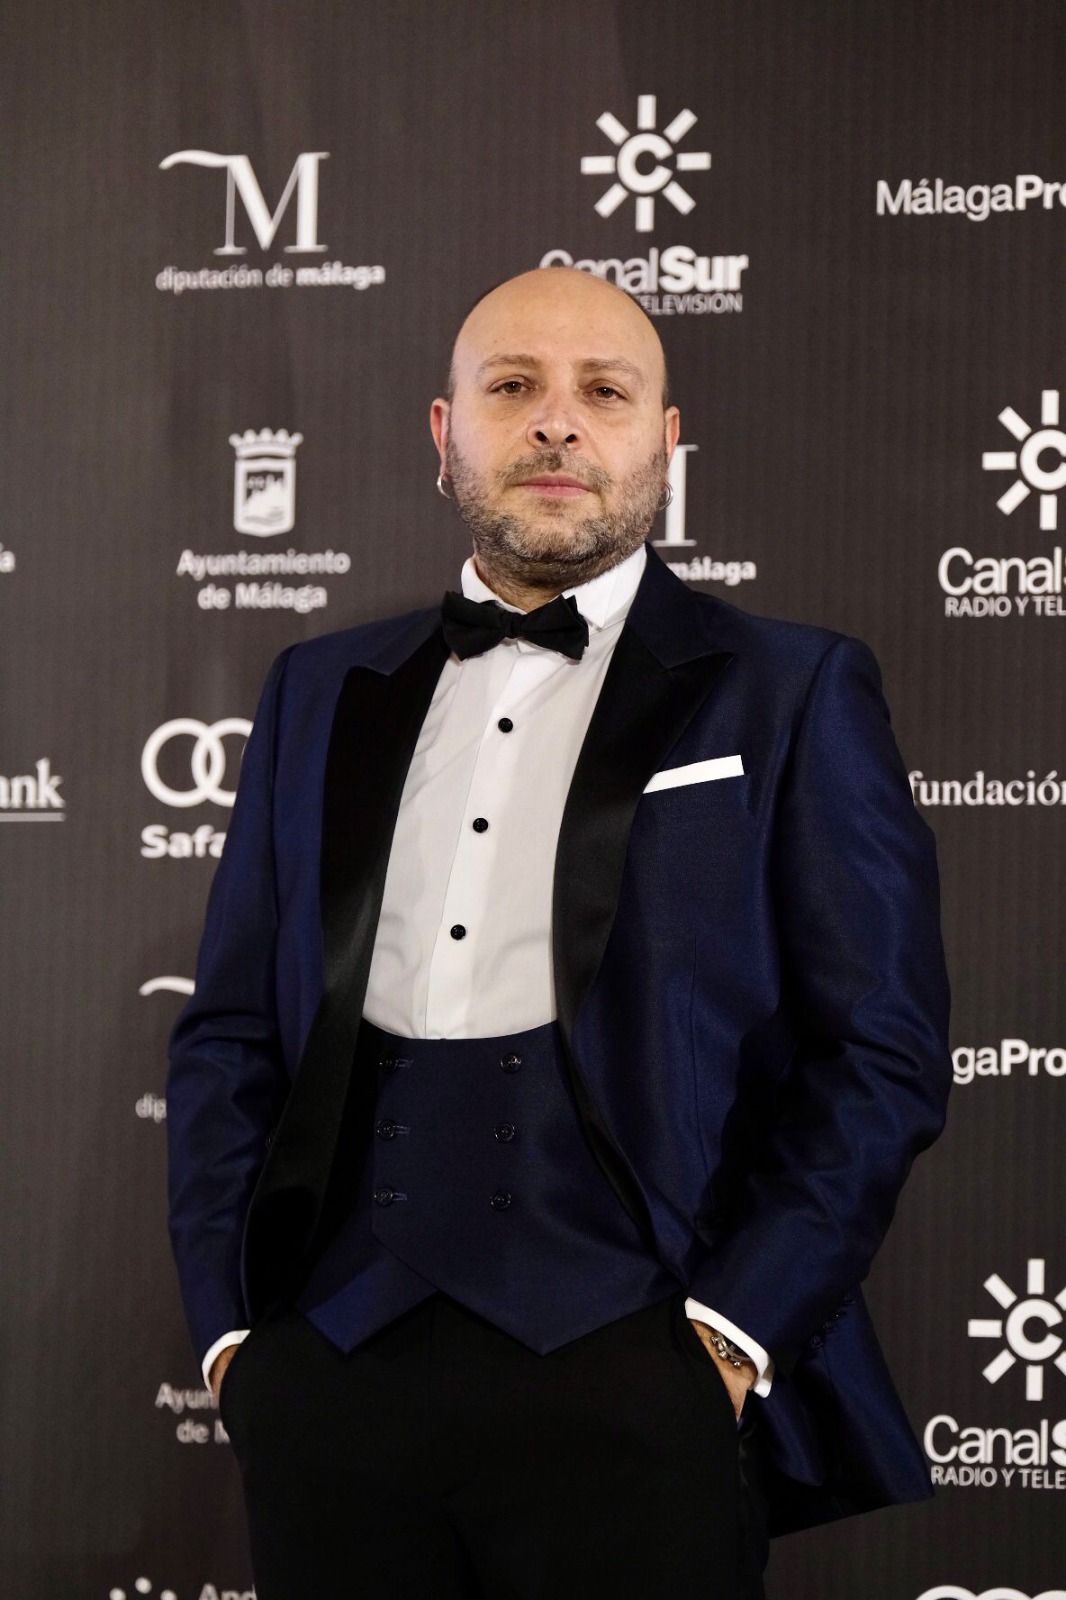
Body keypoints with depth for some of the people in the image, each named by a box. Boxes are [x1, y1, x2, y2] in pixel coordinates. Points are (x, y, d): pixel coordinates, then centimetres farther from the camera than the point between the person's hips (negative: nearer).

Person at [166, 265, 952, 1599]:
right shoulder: (323, 692, 15)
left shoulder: (789, 693, 4)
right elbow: (231, 1032, 14)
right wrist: (229, 1322, 4)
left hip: (630, 1380, -3)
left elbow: (880, 1051, -1)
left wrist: (734, 1329, -9)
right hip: (329, 1369, 3)